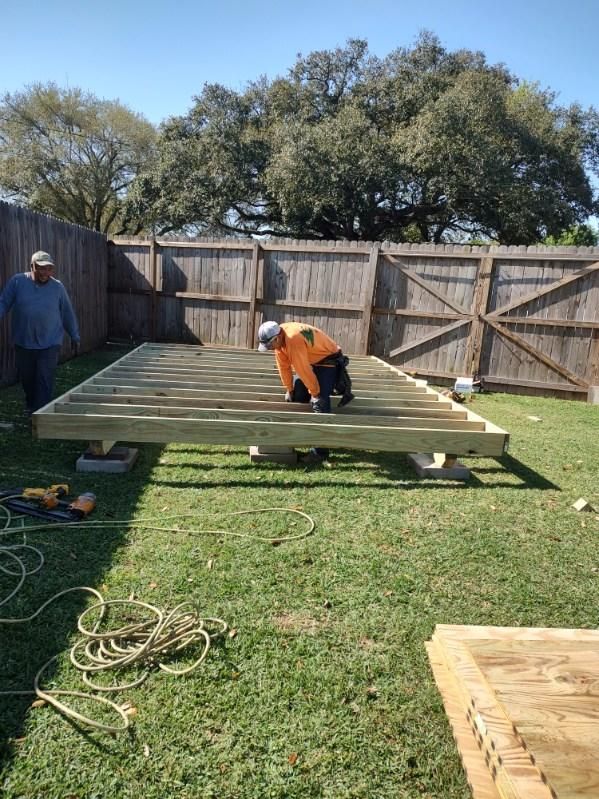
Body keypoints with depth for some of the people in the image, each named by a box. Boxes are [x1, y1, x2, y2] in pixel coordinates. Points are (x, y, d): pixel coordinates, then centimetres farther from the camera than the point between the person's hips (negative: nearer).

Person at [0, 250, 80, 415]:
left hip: (49, 344, -2)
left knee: (45, 381, -5)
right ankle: (30, 407, 41)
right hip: (23, 342, 2)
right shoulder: (17, 282, -1)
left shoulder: (58, 287, 0)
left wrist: (74, 337, 9)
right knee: (26, 377, 16)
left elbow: (68, 314, 6)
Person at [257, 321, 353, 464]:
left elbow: (303, 369, -28)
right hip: (311, 361, 9)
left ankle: (320, 451, -16)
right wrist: (289, 389, 10)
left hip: (329, 360, -9)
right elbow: (284, 366, 3)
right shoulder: (279, 339, -5)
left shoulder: (294, 339, -34)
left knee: (319, 403, -17)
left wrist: (315, 392, -21)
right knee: (297, 395, 10)